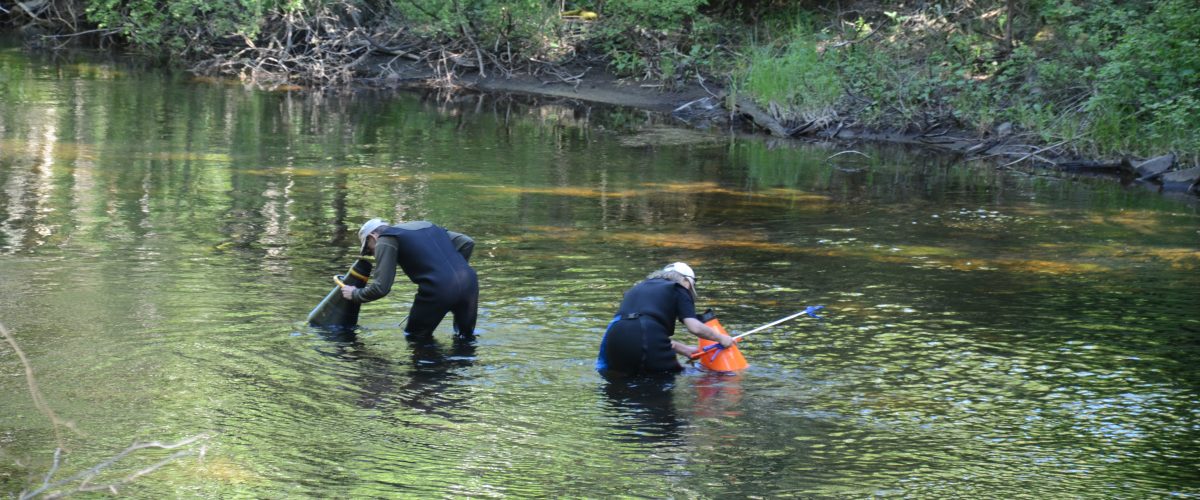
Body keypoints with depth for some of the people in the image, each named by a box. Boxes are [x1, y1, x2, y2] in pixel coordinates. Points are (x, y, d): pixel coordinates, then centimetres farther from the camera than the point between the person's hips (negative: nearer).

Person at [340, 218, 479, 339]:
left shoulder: (386, 240, 8)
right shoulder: (426, 225, 29)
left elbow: (381, 288, 0)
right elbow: (467, 243, 20)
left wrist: (355, 294, 17)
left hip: (438, 288, -6)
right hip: (469, 280, 6)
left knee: (415, 336, 14)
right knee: (466, 336, 20)